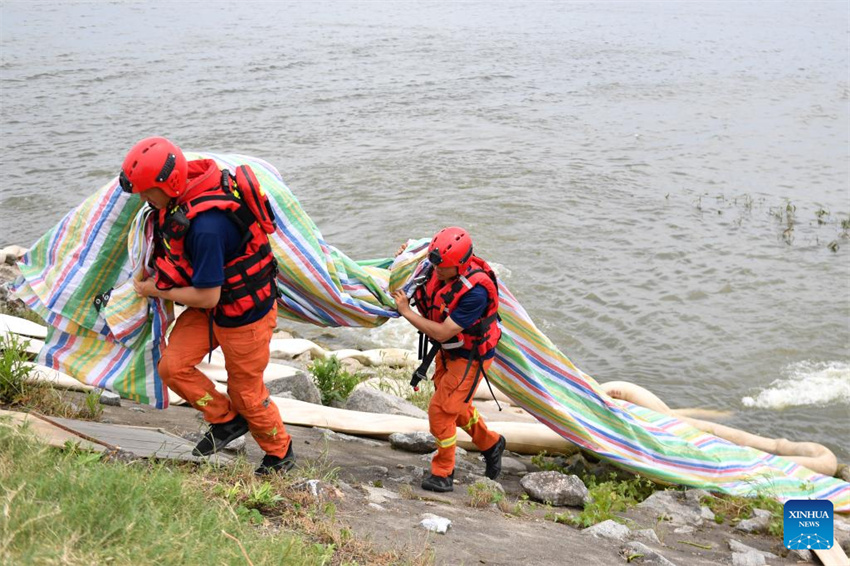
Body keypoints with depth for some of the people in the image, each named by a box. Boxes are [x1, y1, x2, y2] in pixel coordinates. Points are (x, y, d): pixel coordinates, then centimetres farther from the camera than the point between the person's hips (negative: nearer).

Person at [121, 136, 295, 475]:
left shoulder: (206, 225, -38)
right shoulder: (186, 188, -9)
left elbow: (206, 297, -29)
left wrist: (155, 291, -13)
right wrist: (154, 272, 10)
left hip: (245, 312, -8)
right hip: (212, 303, 8)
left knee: (245, 391, 8)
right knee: (172, 367, 0)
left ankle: (280, 454, 33)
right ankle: (226, 420, 21)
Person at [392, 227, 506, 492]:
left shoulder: (475, 292, -36)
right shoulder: (439, 270, -14)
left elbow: (442, 333, -33)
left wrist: (406, 312, -28)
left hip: (470, 358, -8)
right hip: (448, 351, 8)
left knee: (441, 410, -5)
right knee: (456, 407, 23)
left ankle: (443, 473, 14)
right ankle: (491, 444, 46)